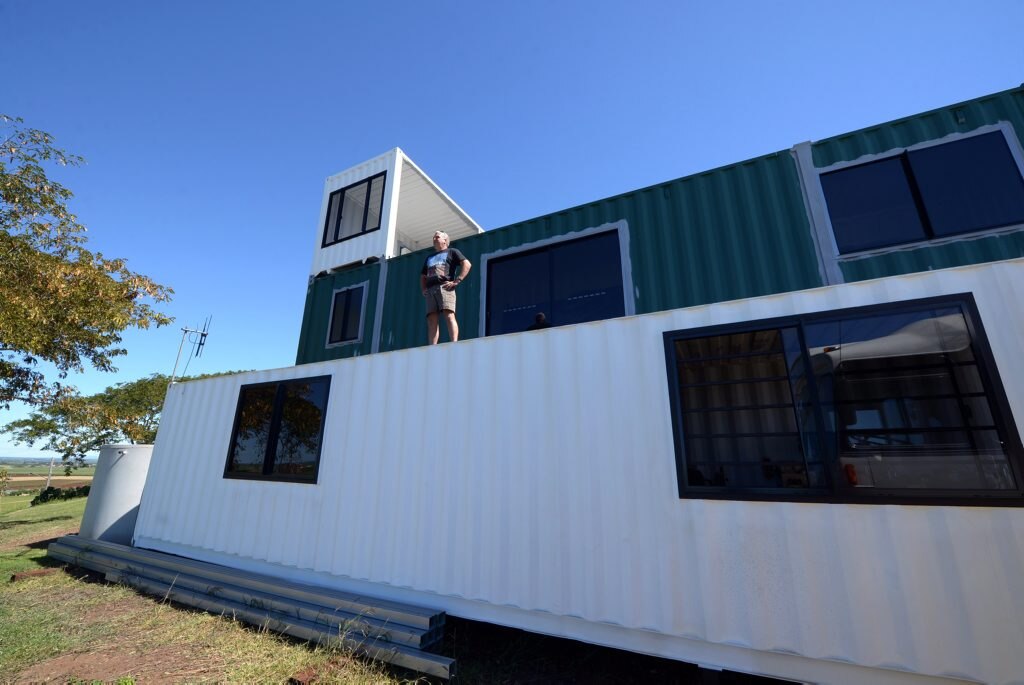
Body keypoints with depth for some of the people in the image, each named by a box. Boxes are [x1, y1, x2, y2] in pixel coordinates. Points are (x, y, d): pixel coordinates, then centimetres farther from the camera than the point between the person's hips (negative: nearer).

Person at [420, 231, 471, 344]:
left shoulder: (452, 252, 18)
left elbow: (467, 264, 2)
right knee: (431, 320, -8)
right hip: (430, 290, 5)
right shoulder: (429, 258, 35)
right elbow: (423, 276, 37)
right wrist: (423, 289, 16)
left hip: (444, 287, -5)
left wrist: (456, 281, -8)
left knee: (449, 315, -22)